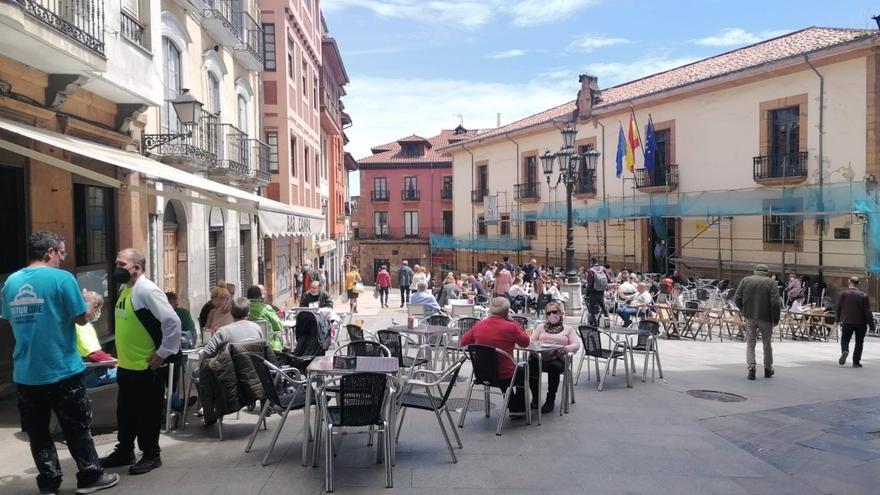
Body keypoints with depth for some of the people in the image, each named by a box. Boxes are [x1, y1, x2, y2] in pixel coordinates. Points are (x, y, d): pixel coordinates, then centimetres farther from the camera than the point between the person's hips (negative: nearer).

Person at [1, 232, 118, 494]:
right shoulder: (61, 278, -14)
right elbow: (82, 318, -11)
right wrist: (90, 307, 10)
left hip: (25, 373, 5)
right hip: (61, 370, -5)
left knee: (37, 432, 13)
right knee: (78, 428, 8)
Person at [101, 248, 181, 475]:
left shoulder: (146, 290, -19)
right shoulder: (124, 288, 8)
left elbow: (172, 321, -24)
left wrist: (164, 353, -19)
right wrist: (123, 355, 16)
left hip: (147, 368, -9)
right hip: (126, 365, 9)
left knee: (147, 414, 5)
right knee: (125, 412, 20)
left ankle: (151, 455, 19)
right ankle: (124, 452, 35)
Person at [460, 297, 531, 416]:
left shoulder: (479, 325, -6)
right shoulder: (510, 327, -18)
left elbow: (463, 341, 6)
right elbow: (525, 342, -1)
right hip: (503, 377, -4)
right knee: (522, 371, 28)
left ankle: (512, 406, 46)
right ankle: (519, 409, 36)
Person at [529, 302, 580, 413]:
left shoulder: (568, 329, 21)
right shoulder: (541, 327, 28)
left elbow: (577, 345, 6)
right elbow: (531, 341, 16)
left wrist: (565, 349, -15)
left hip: (557, 358, -2)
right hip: (540, 356, 2)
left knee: (554, 366, -39)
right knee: (531, 363, -34)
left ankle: (550, 401, -22)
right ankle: (535, 398, -14)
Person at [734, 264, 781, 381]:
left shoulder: (745, 280, 3)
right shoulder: (770, 282, -4)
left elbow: (737, 299, 1)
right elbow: (775, 303, -12)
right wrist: (776, 319, -3)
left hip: (750, 317, 1)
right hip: (765, 318, -1)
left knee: (750, 342, 9)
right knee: (767, 343, 14)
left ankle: (751, 368, -4)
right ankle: (768, 369, 25)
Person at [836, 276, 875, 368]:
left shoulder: (842, 293, -4)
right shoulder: (863, 295, -8)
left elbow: (838, 308, 3)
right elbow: (868, 311, -7)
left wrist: (838, 319, 16)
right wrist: (871, 324, -2)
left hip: (847, 322, 0)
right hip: (861, 322, 0)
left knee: (845, 339, 13)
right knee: (859, 342, 11)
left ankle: (844, 351, -18)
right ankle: (856, 362, 10)